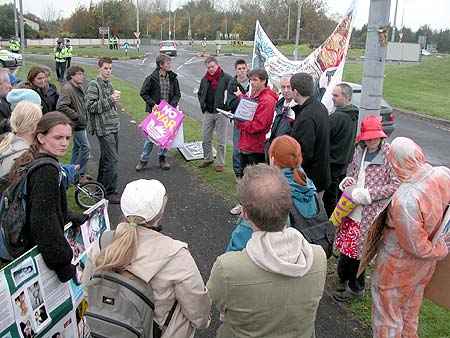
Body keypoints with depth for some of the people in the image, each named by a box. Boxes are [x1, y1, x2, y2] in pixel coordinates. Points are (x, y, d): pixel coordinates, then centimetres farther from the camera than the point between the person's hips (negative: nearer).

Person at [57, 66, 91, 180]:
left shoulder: (80, 87, 11)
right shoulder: (67, 89, -19)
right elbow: (61, 107, -28)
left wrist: (84, 115, 12)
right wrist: (77, 116, -24)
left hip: (81, 123, 10)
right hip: (77, 124, -10)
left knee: (77, 147, 17)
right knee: (85, 147, -7)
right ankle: (80, 174, 2)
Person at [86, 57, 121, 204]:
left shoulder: (109, 84, 16)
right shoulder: (94, 85, -10)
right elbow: (90, 106, -18)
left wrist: (115, 99, 5)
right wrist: (110, 100, -20)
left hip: (113, 126, 9)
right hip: (103, 127, -9)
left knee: (107, 156, 17)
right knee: (112, 159, -10)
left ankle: (101, 184, 30)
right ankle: (110, 192, -3)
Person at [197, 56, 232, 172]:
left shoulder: (226, 78, -8)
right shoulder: (205, 79, 11)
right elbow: (200, 93, 24)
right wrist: (202, 104, 11)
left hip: (221, 113, -5)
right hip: (208, 113, 6)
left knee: (221, 140, 3)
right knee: (206, 138, 12)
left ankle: (220, 163, 12)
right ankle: (207, 159, 29)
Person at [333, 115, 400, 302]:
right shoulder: (360, 150, 5)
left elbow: (396, 185, -16)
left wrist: (368, 194, -19)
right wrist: (348, 181, -1)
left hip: (370, 211, -6)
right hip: (352, 207, 6)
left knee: (355, 246, 4)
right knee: (346, 243, 15)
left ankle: (356, 287, 26)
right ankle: (344, 277, 38)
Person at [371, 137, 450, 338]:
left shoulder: (405, 200, -38)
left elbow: (417, 247, -26)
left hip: (399, 266, -7)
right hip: (424, 267, 7)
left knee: (388, 313, 17)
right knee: (411, 310, 30)